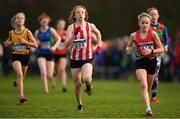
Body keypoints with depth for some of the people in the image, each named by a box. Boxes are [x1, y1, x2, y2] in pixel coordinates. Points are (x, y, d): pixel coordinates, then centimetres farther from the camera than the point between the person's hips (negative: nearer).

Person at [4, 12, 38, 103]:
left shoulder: (27, 32, -6)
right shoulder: (11, 33, 1)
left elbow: (35, 45, -8)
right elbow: (6, 44, 18)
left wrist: (25, 42, -21)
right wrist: (8, 43, -6)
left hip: (25, 56, 1)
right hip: (15, 56, -1)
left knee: (22, 77, 15)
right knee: (19, 73, -24)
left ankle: (17, 82, 53)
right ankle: (21, 95, -25)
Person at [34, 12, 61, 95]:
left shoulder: (51, 30, -3)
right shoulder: (37, 32, 2)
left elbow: (58, 39, -1)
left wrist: (54, 46, -16)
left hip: (49, 54, 0)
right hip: (41, 54, 0)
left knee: (49, 75, 0)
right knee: (43, 73, -21)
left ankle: (52, 77, 38)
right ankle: (46, 89, -12)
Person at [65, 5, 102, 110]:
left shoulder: (90, 26, -4)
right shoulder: (71, 27, -8)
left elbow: (98, 33, 19)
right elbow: (66, 44, -17)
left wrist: (99, 46, 10)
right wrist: (74, 35, -30)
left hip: (88, 58, -1)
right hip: (75, 58, 1)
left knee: (86, 78, -25)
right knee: (77, 84, 5)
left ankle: (89, 85, 11)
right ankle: (79, 104, 27)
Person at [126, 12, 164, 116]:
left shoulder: (153, 34, -7)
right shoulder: (134, 35, -5)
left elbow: (161, 49, -4)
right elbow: (128, 47, 11)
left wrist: (151, 51, -20)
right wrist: (128, 49, -13)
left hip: (152, 61, 1)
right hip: (140, 62, -1)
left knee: (148, 88, 15)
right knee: (144, 85, -22)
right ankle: (148, 109, -28)